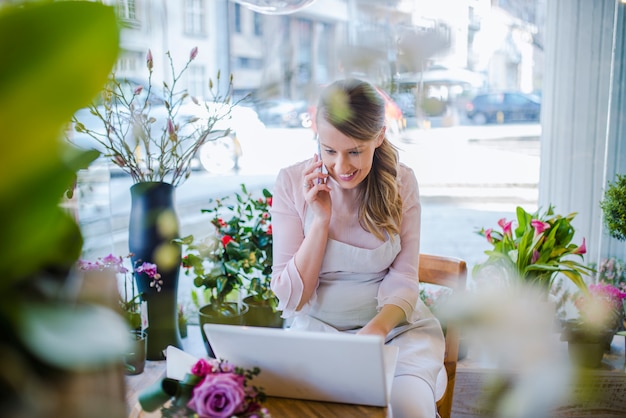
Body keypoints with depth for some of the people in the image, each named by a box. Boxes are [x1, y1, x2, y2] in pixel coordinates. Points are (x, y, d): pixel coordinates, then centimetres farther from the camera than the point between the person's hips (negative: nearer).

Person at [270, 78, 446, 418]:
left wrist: (376, 329, -25)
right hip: (318, 327, 0)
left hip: (395, 324, 1)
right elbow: (290, 298, -8)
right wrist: (321, 219, -18)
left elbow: (403, 281, -5)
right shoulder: (291, 182, -7)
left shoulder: (401, 182, -3)